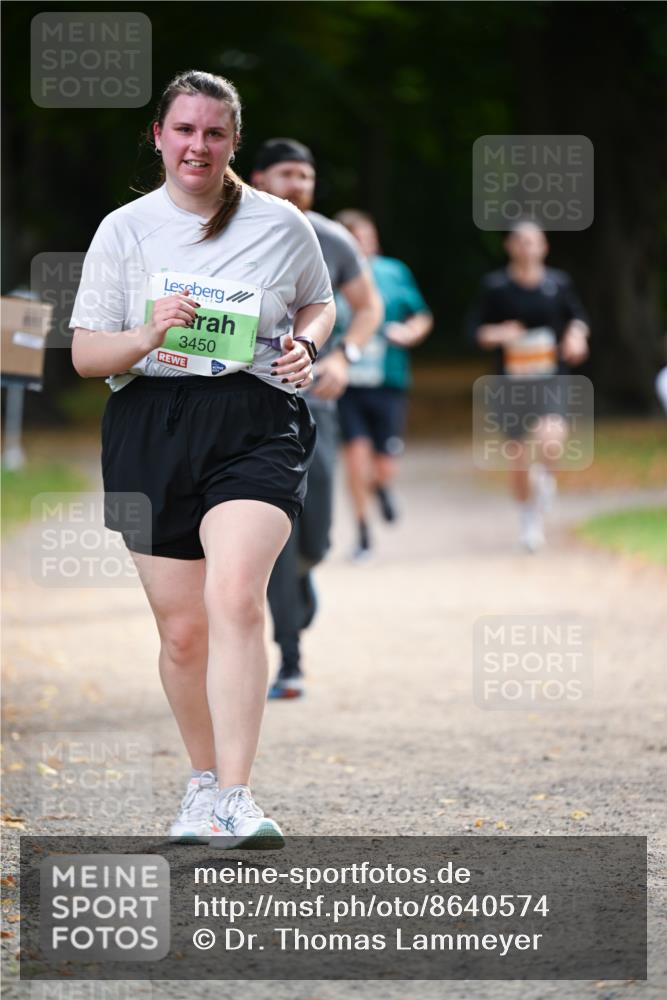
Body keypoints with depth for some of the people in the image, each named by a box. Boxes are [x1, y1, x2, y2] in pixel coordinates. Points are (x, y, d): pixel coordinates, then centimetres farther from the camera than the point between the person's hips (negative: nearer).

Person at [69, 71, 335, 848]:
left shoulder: (281, 224, 9)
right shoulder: (124, 230, 8)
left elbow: (318, 302, 26)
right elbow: (85, 354, 6)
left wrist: (306, 343, 2)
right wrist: (149, 335, -15)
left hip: (255, 425, -2)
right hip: (148, 429, 2)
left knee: (235, 598, -23)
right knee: (181, 629, 6)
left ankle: (234, 799, -25)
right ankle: (203, 782, 28)